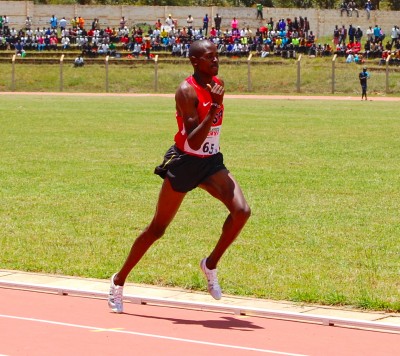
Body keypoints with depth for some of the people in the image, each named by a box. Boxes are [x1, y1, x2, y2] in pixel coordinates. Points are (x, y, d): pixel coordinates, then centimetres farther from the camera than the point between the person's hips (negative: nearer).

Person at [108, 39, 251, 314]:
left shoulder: (217, 85, 3)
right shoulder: (187, 92, -20)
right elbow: (193, 140, -28)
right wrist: (214, 107, -34)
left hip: (211, 162, 6)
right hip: (185, 162, -6)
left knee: (242, 211, -18)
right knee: (158, 228, 5)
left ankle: (211, 264, 1)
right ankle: (119, 280, 22)